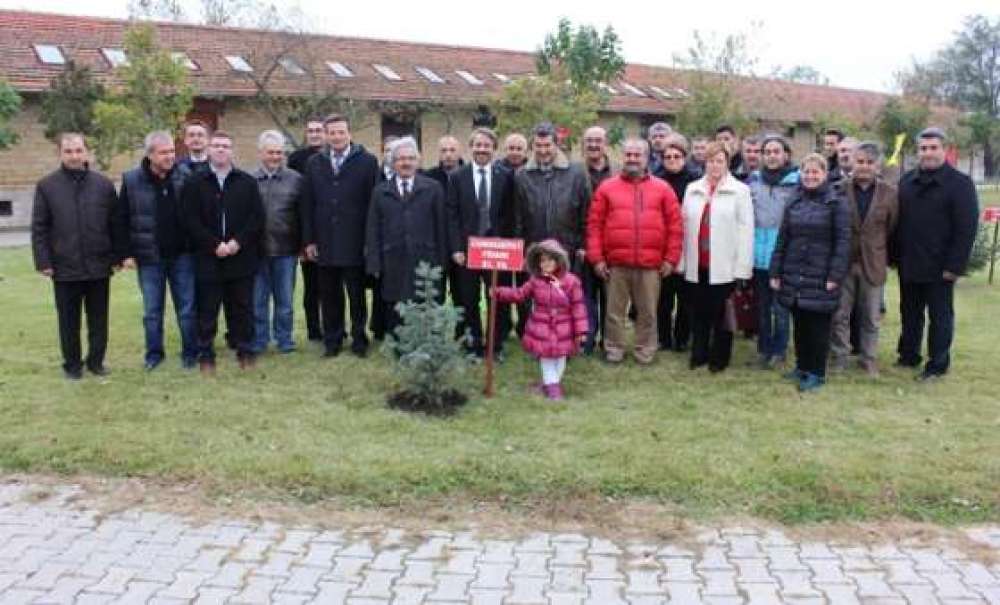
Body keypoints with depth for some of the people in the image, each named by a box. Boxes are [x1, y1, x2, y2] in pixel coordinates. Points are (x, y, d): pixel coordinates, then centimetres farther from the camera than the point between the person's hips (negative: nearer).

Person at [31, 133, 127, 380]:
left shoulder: (104, 184, 2)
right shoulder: (46, 186, -1)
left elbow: (117, 224, 5)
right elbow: (39, 228, -1)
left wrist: (119, 255, 2)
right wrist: (43, 262, -6)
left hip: (99, 266, 1)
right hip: (64, 267, -1)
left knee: (99, 319, 11)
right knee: (69, 321, 9)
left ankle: (96, 361, 25)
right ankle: (72, 364, 22)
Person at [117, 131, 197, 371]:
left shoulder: (185, 176, -2)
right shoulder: (132, 180, -4)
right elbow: (121, 219, 0)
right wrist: (127, 253, -3)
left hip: (182, 254, 0)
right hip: (149, 258, 0)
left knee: (187, 308, 7)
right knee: (152, 311, 10)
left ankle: (190, 352, 20)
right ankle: (153, 354, 23)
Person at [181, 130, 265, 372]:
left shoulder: (247, 182, 6)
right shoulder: (195, 183, 3)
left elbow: (257, 217, 0)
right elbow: (191, 220, -3)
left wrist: (238, 242, -11)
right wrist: (214, 245, -12)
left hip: (242, 258, 1)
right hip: (208, 259, -1)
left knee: (242, 308, 8)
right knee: (207, 310, 5)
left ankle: (245, 352, 19)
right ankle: (206, 355, 15)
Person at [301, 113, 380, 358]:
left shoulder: (367, 161, -1)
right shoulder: (314, 163, 8)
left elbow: (373, 201, -4)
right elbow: (307, 204, 7)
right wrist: (309, 239, 2)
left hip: (355, 243, -2)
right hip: (325, 243, 3)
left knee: (357, 296, 7)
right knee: (330, 296, 8)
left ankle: (359, 340, 19)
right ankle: (332, 340, 19)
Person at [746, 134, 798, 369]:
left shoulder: (797, 180, -5)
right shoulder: (753, 179, 8)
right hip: (758, 252, 4)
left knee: (780, 307, 1)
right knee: (762, 305, 13)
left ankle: (779, 351, 14)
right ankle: (763, 349, 24)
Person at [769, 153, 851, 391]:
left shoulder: (836, 202, -4)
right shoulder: (794, 203, 10)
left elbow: (843, 241, -9)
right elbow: (782, 239, 11)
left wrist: (835, 275, -15)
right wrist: (776, 272, 6)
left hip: (820, 278, -4)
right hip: (794, 276, 4)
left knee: (818, 326, 3)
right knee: (799, 324, 12)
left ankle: (817, 373, 14)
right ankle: (802, 366, 26)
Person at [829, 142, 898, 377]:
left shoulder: (889, 193, -2)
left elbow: (892, 229, 4)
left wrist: (885, 257, 4)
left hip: (873, 264, 1)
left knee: (871, 318, 11)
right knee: (840, 315, 8)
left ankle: (869, 359, 25)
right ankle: (839, 357, 21)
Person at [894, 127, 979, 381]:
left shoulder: (960, 184, -8)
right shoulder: (907, 181, 8)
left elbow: (967, 229, -12)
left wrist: (955, 265, -17)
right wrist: (895, 255, 5)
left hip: (939, 268, -5)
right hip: (909, 265, 5)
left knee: (940, 317, 6)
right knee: (909, 313, 16)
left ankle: (938, 365, 15)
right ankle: (908, 356, 30)